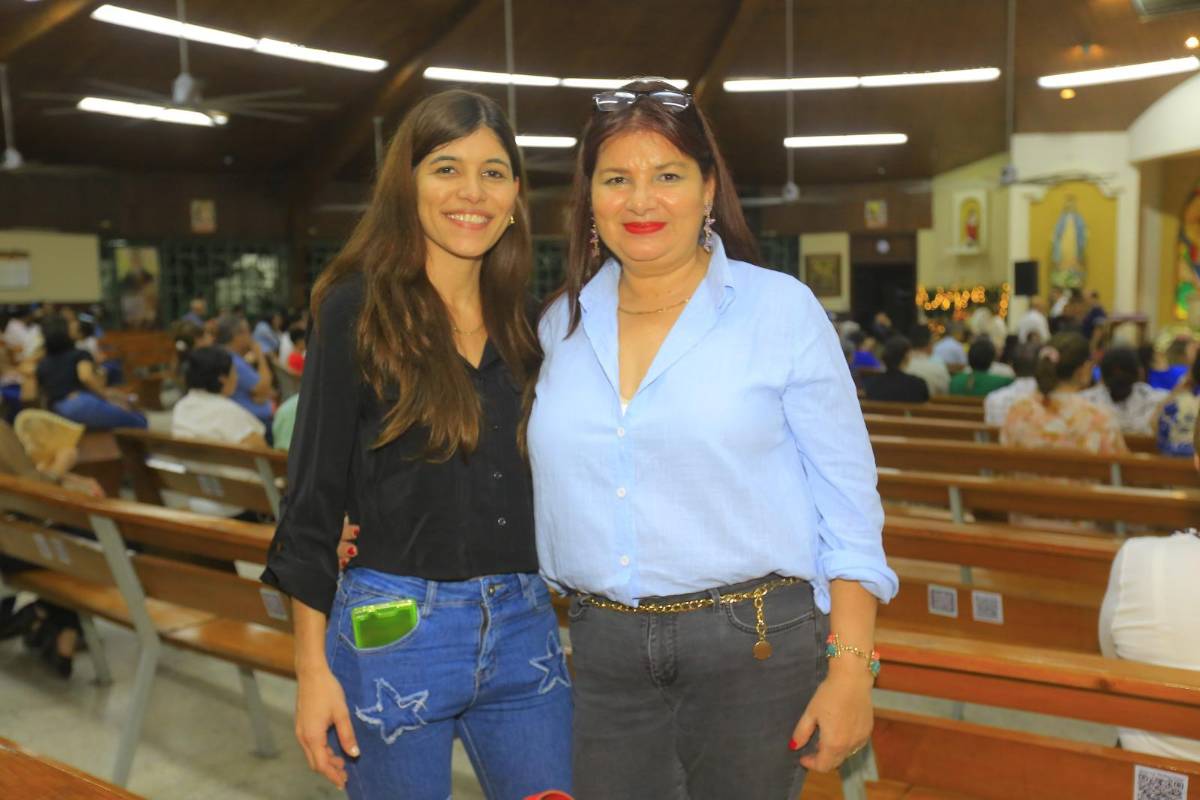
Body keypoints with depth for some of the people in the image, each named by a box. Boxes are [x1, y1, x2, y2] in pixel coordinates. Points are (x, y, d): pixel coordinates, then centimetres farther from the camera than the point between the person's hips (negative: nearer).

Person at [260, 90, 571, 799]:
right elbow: (314, 496, -7)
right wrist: (313, 667, -9)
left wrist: (573, 626, 10)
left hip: (525, 632, 5)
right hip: (393, 633, -4)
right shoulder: (360, 309, -7)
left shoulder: (525, 323, 7)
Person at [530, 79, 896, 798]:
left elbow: (846, 501, -4)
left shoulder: (781, 309, -6)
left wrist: (851, 667, -9)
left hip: (753, 646, -3)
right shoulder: (562, 323, 4)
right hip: (603, 649, 3)